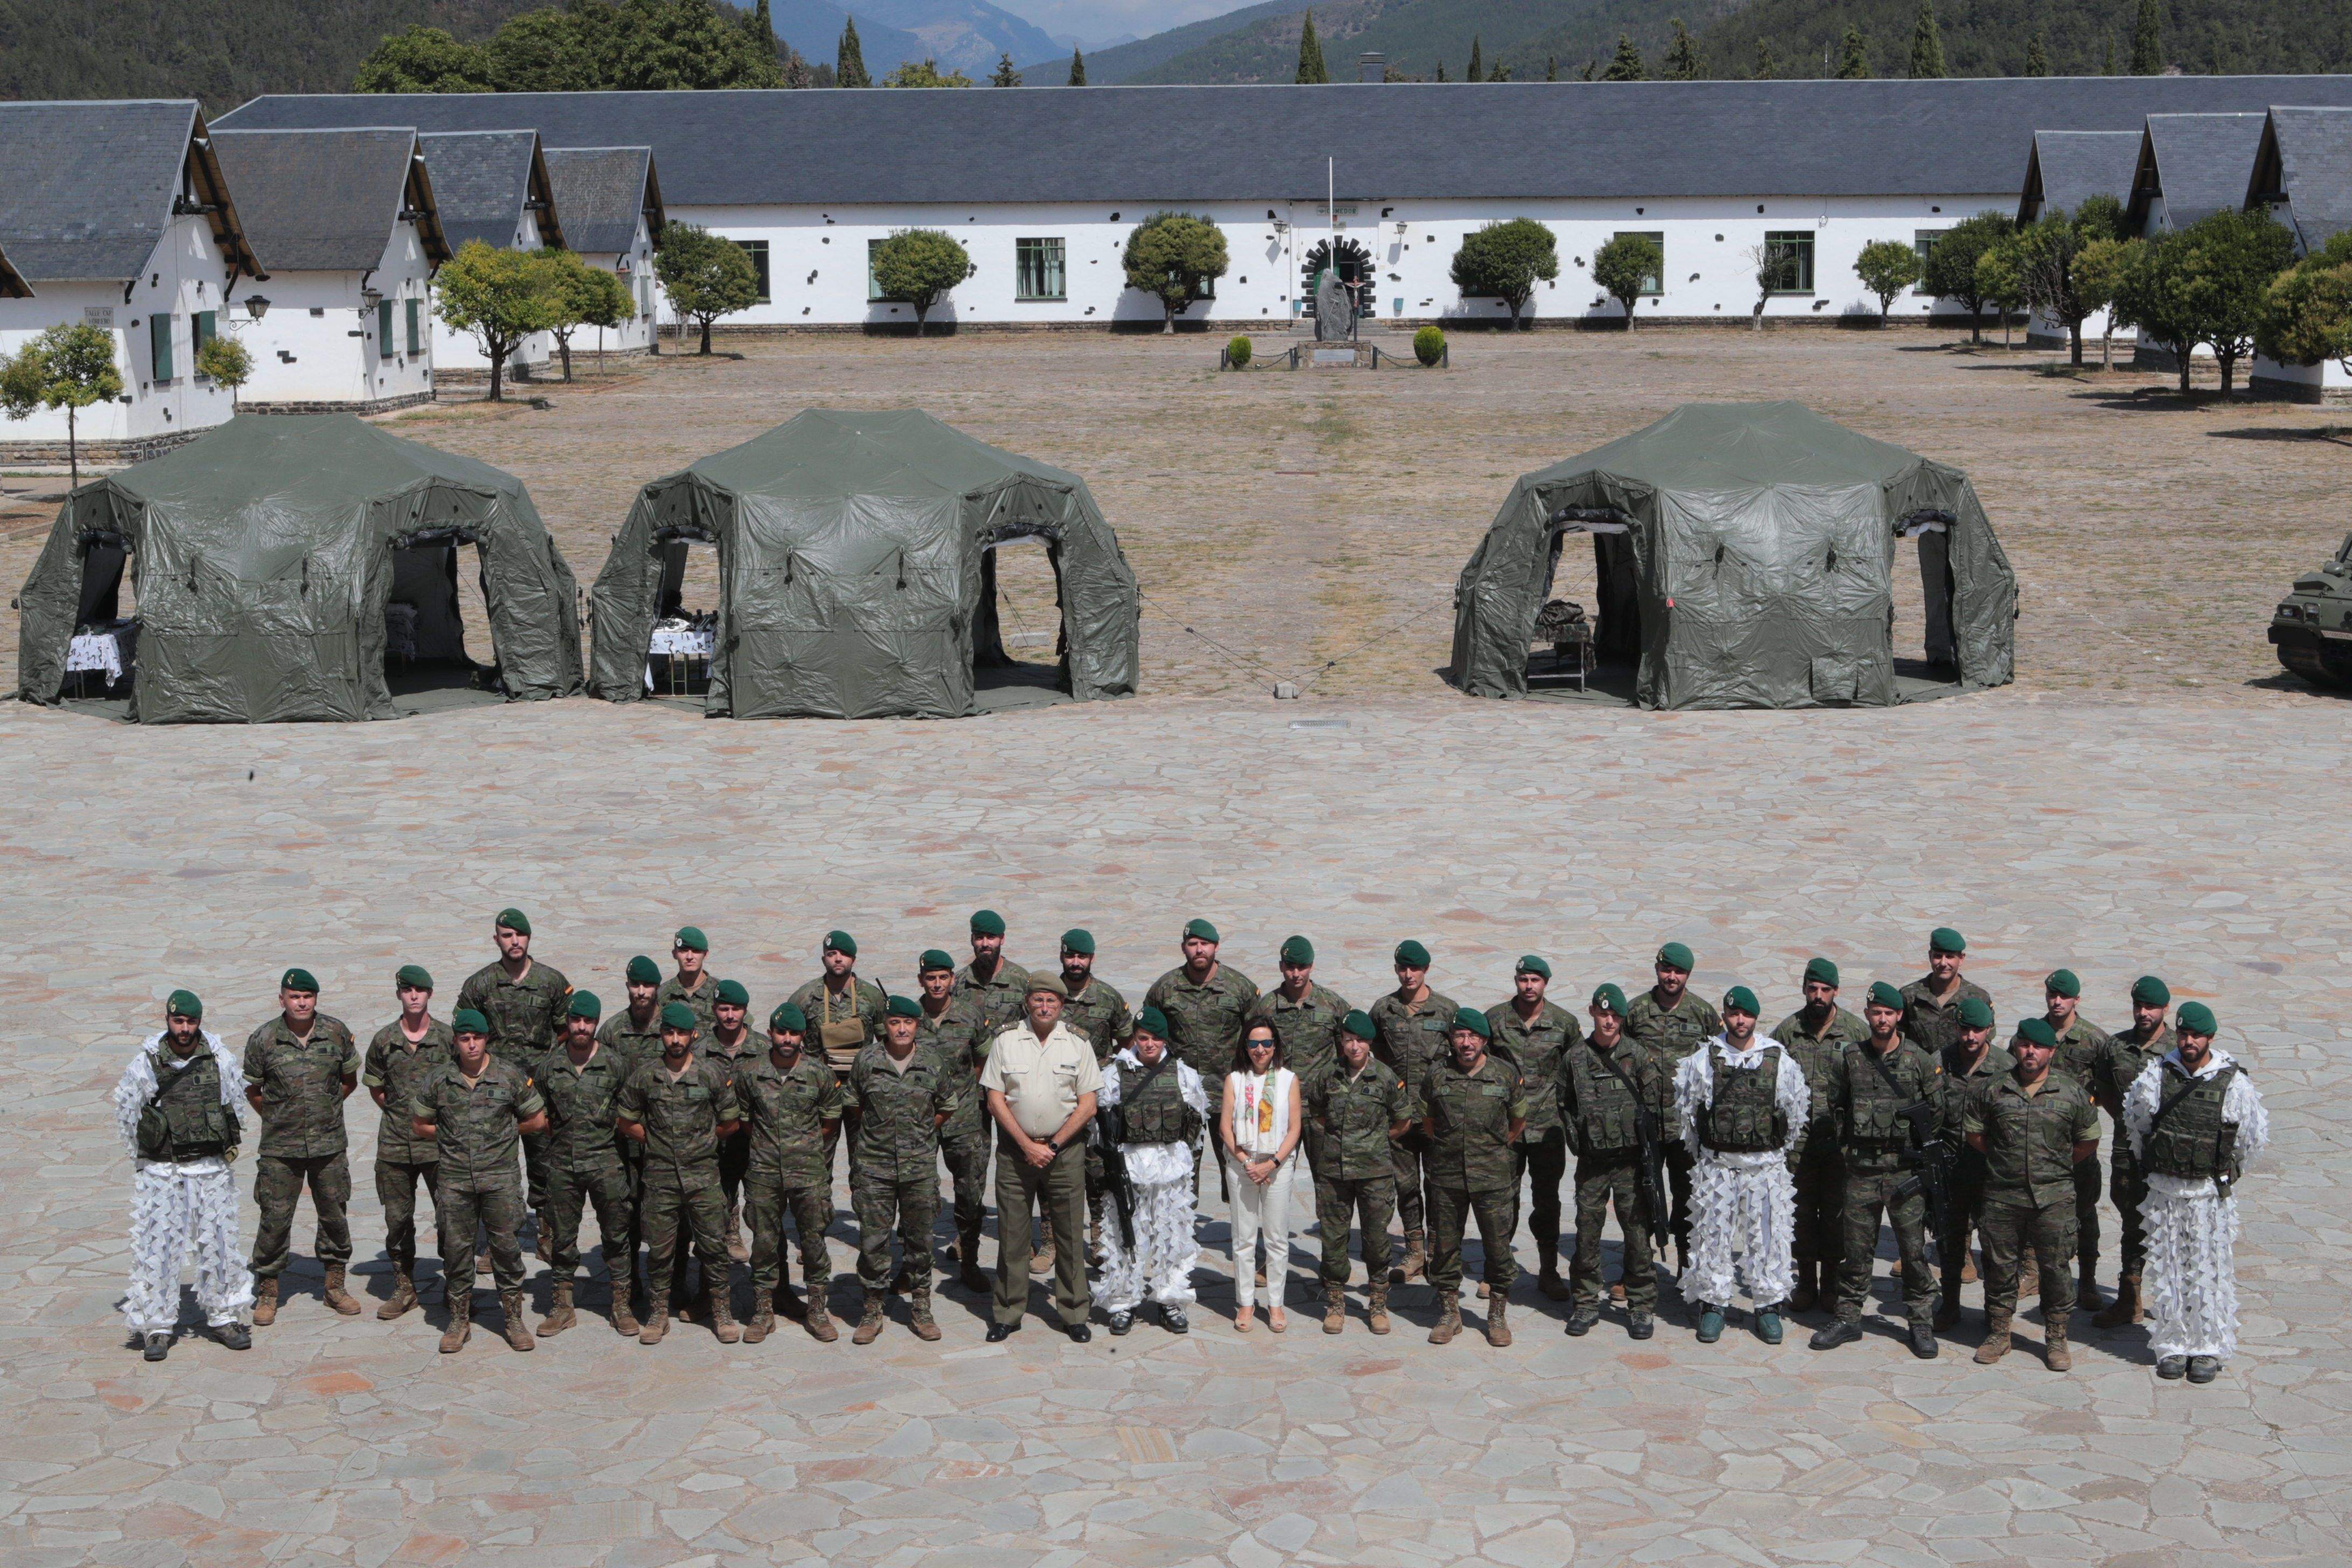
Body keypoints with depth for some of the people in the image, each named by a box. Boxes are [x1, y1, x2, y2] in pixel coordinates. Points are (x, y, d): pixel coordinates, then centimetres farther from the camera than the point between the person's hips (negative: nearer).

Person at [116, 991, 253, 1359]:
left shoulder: (220, 1060, -2)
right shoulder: (145, 1064, -7)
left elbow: (237, 1103, 15)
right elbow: (125, 1113, 6)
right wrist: (145, 1154, 10)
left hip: (211, 1169, 2)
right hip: (160, 1171, -2)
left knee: (218, 1242, 6)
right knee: (158, 1246, -2)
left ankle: (223, 1317, 19)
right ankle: (157, 1326, 7)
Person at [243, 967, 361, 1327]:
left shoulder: (337, 1034, -1)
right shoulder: (263, 1040, -6)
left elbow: (349, 1080, 14)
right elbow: (252, 1091, 8)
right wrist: (278, 1119, 7)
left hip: (330, 1144, 2)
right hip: (280, 1148, -2)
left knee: (334, 1213, 10)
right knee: (275, 1217, 0)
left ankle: (335, 1285, 25)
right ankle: (267, 1292, 14)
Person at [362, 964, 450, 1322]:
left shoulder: (447, 1038, -3)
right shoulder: (384, 1040, 3)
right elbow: (374, 1086, 16)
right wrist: (398, 1111, 8)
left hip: (439, 1143, -2)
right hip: (395, 1143, 2)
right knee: (397, 1218, 8)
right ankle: (403, 1288, 22)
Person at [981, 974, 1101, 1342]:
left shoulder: (1078, 1044, 3)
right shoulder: (1005, 1042, 2)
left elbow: (1088, 1105, 1)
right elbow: (995, 1101, -1)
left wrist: (1053, 1146, -8)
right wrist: (1028, 1145, -9)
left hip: (1065, 1150, 0)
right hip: (1015, 1150, 0)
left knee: (1069, 1233, 2)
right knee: (1011, 1234, 3)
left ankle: (1074, 1315, 11)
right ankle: (1007, 1315, 12)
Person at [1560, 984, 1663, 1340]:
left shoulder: (1639, 1057, -1)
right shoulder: (1575, 1058, 4)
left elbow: (1655, 1105, 2)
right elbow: (1565, 1105, 16)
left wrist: (1648, 1149, -2)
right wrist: (1577, 1139, 7)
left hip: (1632, 1160, -2)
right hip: (1591, 1163, 2)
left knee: (1637, 1232, 0)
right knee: (1587, 1233, 5)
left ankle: (1641, 1307, 11)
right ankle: (1586, 1304, 17)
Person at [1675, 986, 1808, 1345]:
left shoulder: (1780, 1061, 0)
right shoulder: (1703, 1060, 0)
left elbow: (1798, 1113, 9)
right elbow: (1684, 1107, 11)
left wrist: (1787, 1157, 11)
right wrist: (1697, 1152, 12)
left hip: (1766, 1164, 0)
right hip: (1716, 1164, 0)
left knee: (1767, 1234, 3)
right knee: (1713, 1234, 3)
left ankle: (1769, 1306, 15)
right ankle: (1713, 1304, 15)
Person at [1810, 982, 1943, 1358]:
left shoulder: (1921, 1061, -1)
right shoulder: (1849, 1060, 5)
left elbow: (1939, 1114, 4)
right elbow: (1836, 1109, 15)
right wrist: (1846, 1151, 8)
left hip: (1906, 1170, -2)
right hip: (1861, 1172, 2)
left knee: (1914, 1248, 1)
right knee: (1856, 1249, 7)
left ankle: (1921, 1323, 12)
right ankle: (1848, 1318, 17)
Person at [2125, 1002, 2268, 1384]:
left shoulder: (2233, 1083, -9)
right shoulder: (2154, 1076, -4)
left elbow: (2254, 1136, 3)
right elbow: (2135, 1123, 12)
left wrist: (2225, 1173, 11)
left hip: (2211, 1194, -2)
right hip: (2164, 1191, 2)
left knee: (2209, 1270, 3)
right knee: (2167, 1269, 7)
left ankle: (2208, 1349, 15)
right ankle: (2172, 1345, 18)